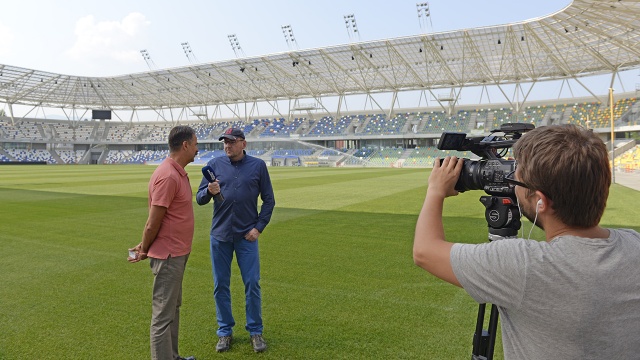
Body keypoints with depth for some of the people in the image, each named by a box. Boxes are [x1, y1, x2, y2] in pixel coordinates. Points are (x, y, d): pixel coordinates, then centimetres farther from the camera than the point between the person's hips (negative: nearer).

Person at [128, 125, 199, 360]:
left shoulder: (178, 173, 10)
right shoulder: (167, 176, -22)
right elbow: (153, 223, -20)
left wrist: (146, 246, 11)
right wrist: (144, 250, -6)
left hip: (178, 253, 10)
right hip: (168, 256, -10)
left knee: (173, 308, 21)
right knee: (163, 315, 1)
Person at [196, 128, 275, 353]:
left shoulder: (258, 166, 0)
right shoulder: (214, 164, 3)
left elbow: (268, 200, 3)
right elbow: (199, 198, 1)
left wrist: (259, 227, -5)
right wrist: (210, 192, -21)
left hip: (247, 236, -1)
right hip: (220, 235, 2)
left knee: (252, 284, 3)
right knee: (220, 285, 9)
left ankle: (255, 331, 19)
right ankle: (225, 332, 25)